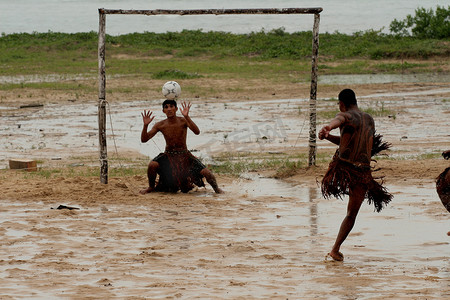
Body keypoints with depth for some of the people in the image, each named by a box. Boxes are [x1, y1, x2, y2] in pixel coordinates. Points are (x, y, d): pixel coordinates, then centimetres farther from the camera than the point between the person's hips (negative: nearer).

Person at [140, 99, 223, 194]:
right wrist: (145, 125, -23)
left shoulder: (183, 121, -11)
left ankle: (216, 188, 17)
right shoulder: (160, 125, -5)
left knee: (206, 172, -16)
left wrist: (187, 117, -40)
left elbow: (197, 132, -29)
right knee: (152, 165, -29)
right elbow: (144, 139, -5)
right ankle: (151, 187, 0)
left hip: (184, 155, -1)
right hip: (168, 156, 1)